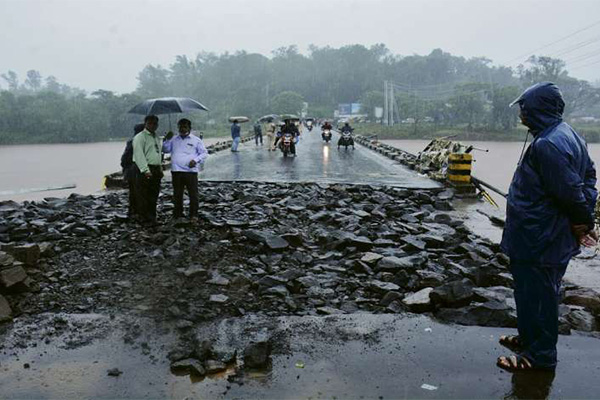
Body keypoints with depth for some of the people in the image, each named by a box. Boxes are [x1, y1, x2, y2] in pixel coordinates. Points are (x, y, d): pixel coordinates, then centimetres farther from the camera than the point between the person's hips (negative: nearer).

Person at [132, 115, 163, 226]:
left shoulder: (157, 137, 19)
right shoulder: (140, 137, -7)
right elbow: (139, 155, -15)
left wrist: (160, 167, 17)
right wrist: (145, 170, -23)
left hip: (156, 169, 8)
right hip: (144, 170, -8)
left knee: (154, 196, 13)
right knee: (143, 196, -4)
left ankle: (152, 218, 22)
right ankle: (144, 220, 2)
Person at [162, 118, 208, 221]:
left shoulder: (196, 140, 7)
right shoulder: (174, 139, 17)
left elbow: (204, 153, 5)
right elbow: (165, 150, 12)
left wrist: (196, 160, -10)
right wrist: (167, 140, -4)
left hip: (191, 171, -3)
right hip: (176, 171, 3)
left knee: (193, 194, -3)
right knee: (177, 194, 8)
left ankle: (193, 215, 6)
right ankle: (177, 213, 18)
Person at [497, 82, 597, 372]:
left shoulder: (546, 146, -25)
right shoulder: (570, 136, 9)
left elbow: (571, 193, -25)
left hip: (538, 241, -10)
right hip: (554, 237, 10)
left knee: (536, 294, 3)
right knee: (542, 290, 22)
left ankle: (540, 355, 18)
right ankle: (529, 338, 39)